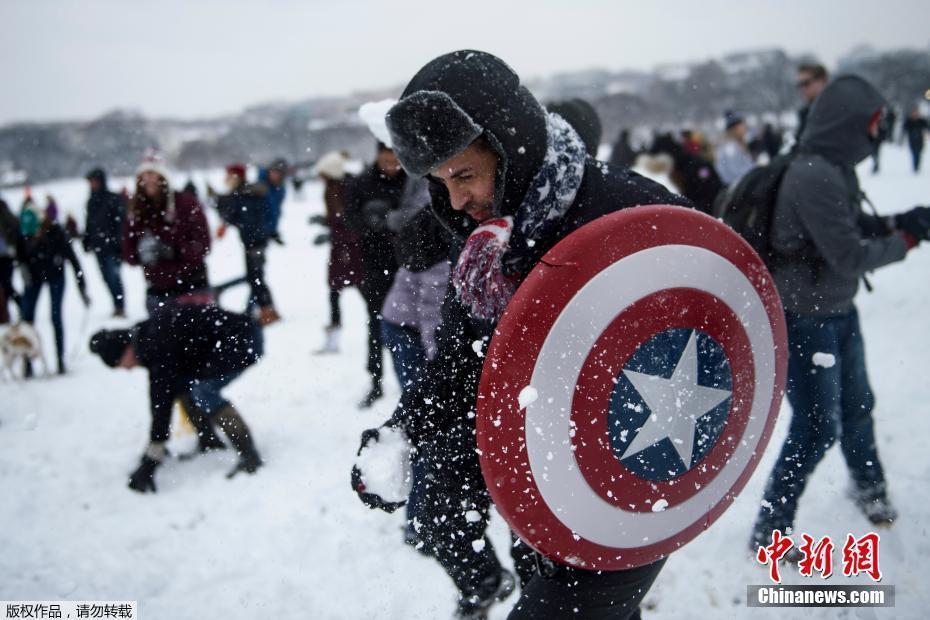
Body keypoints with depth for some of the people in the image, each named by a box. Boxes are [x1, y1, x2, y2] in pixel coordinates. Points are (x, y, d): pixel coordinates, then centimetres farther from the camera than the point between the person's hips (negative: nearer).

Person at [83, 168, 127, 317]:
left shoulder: (114, 199, -6)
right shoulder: (92, 201, 14)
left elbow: (121, 222, -11)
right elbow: (89, 223, 21)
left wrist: (119, 242, -17)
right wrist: (86, 242, 16)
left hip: (112, 245, -7)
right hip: (98, 246, 7)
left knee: (114, 276, -10)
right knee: (107, 277, 8)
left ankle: (120, 306, -3)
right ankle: (118, 306, 15)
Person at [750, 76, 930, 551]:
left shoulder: (836, 169, 4)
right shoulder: (813, 177, -26)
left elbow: (855, 225, 14)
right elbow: (850, 256, -24)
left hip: (838, 312, 9)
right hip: (803, 320, -9)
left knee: (856, 405, 25)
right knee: (817, 427, -1)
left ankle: (869, 487, 51)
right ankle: (769, 530, 14)